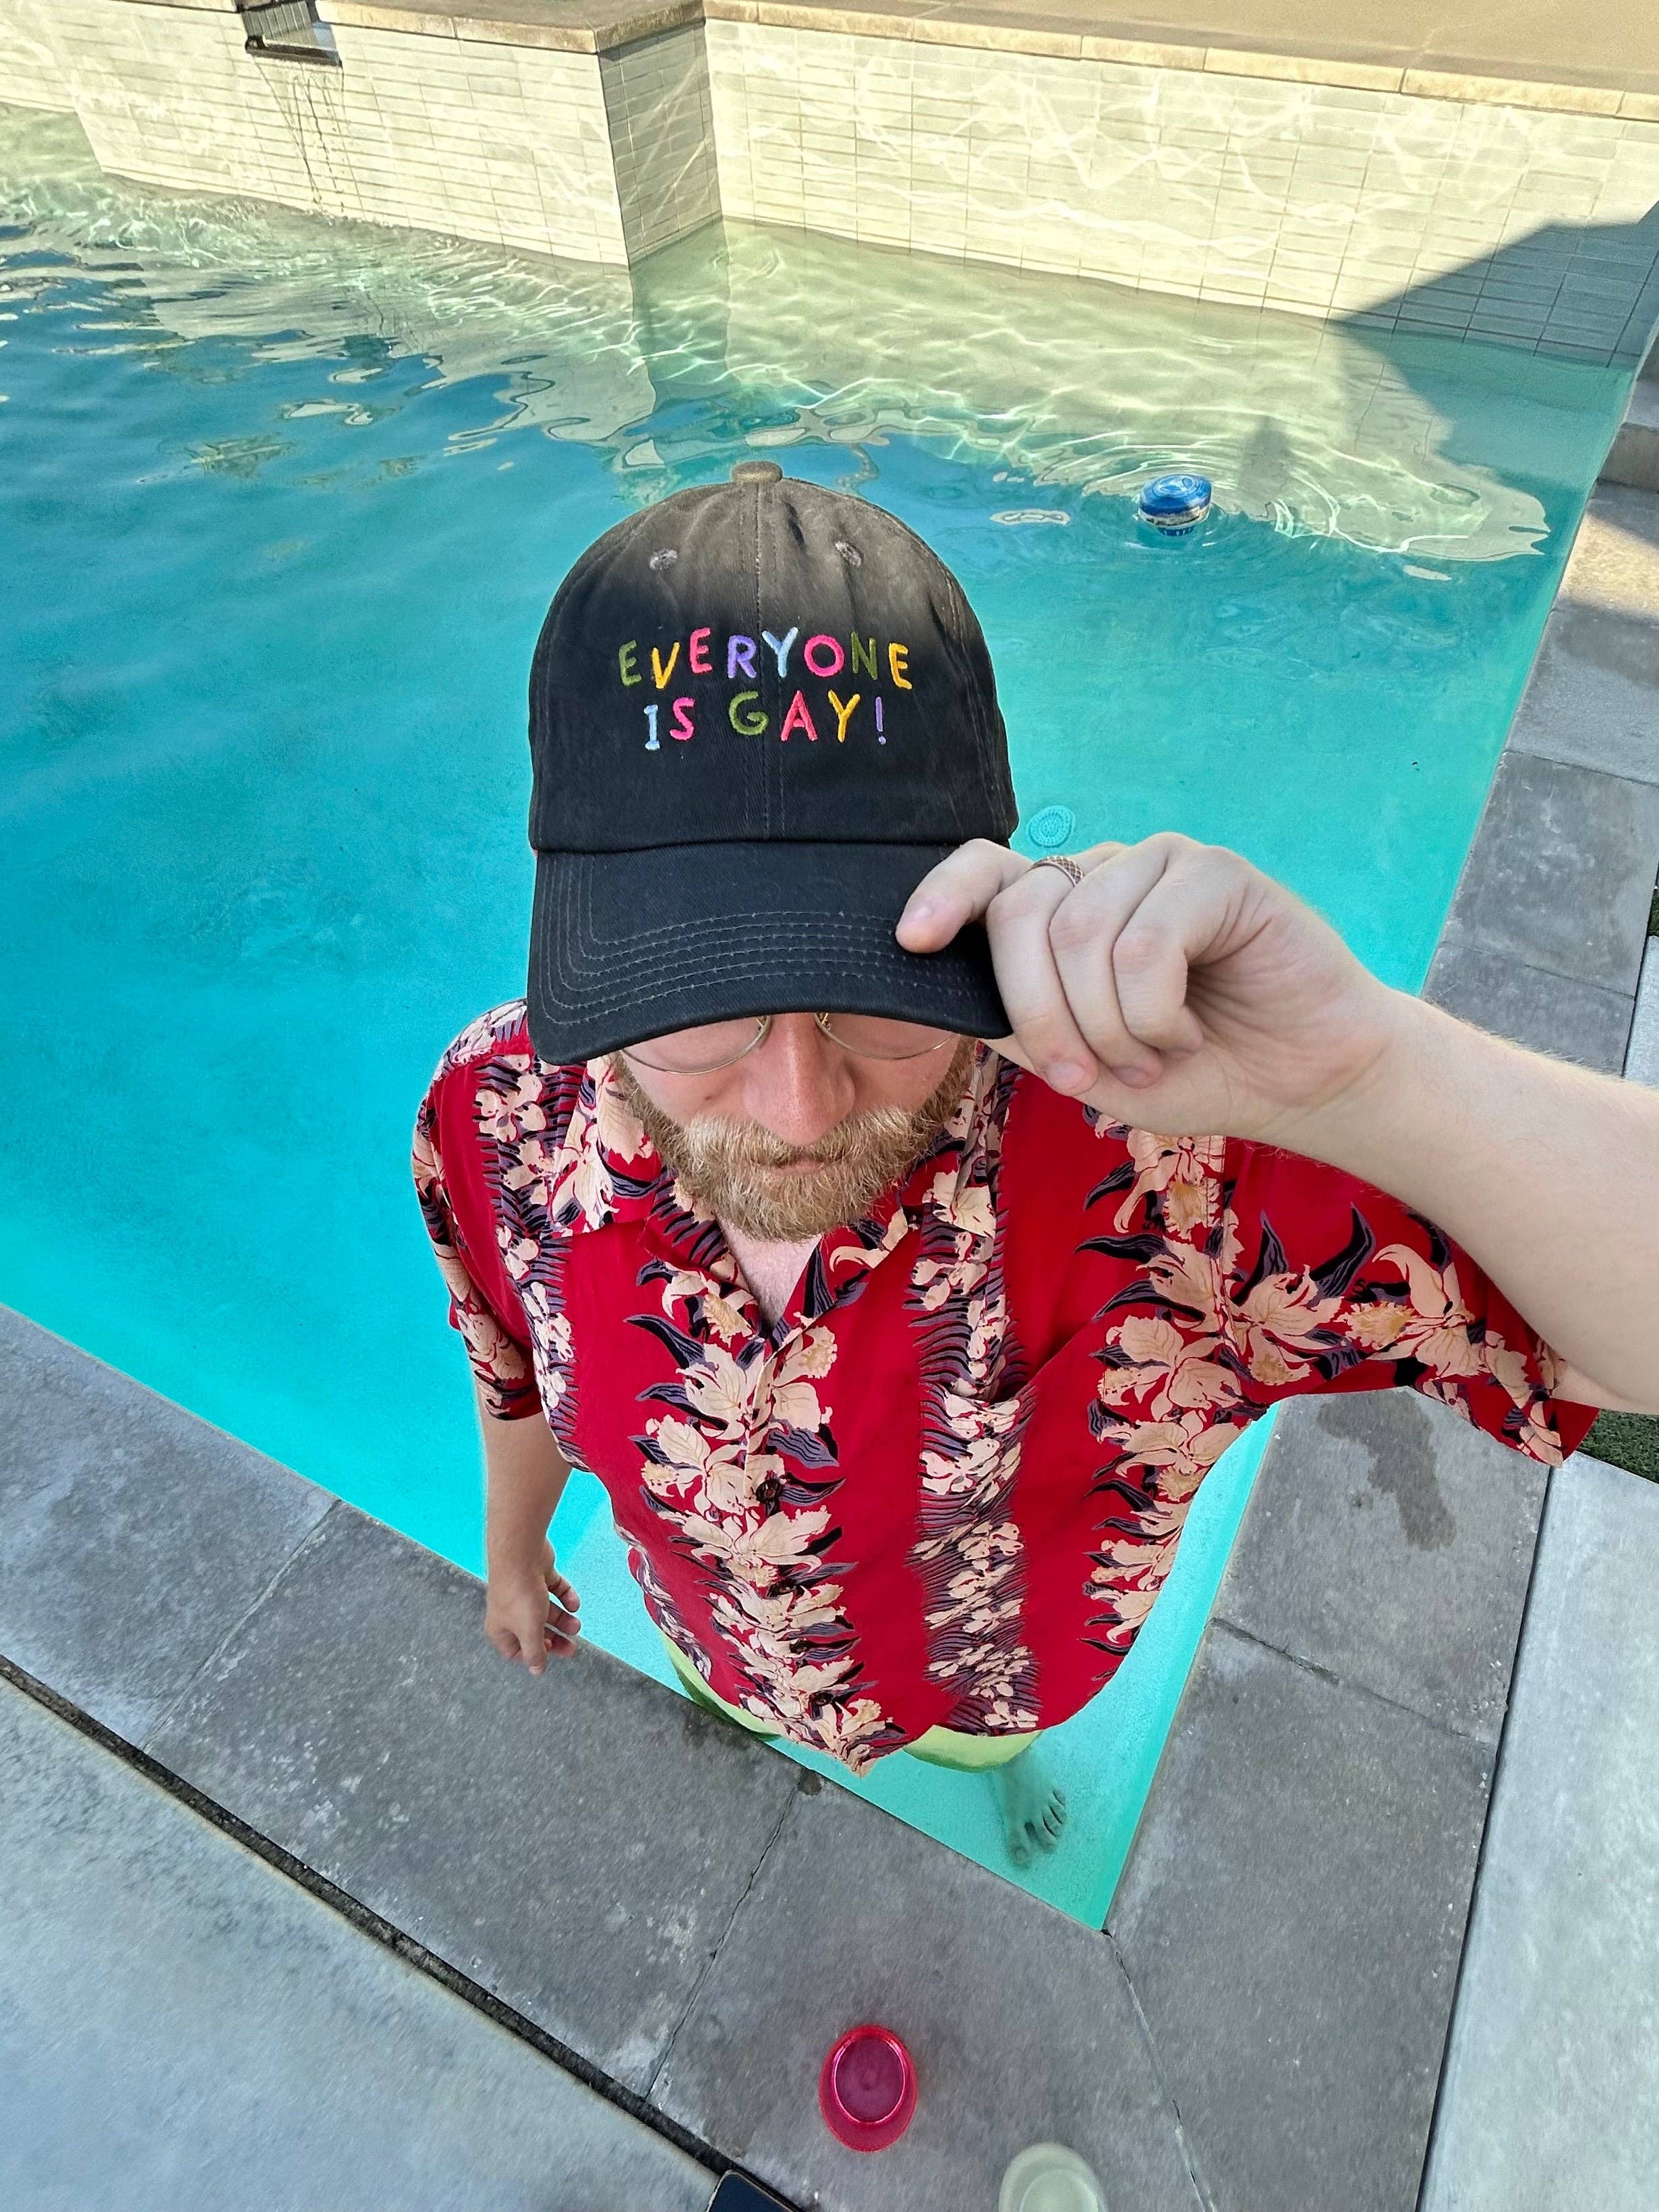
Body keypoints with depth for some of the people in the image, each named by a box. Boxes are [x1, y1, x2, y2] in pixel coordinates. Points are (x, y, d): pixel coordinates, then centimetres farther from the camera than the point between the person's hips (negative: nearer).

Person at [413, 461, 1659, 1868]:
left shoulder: (1153, 1164, -44)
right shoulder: (501, 1120, -31)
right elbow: (521, 1382, -10)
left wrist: (1357, 1075, -64)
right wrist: (514, 1556, 9)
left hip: (1000, 1677, 0)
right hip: (721, 1670, 2)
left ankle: (1009, 1763, 76)